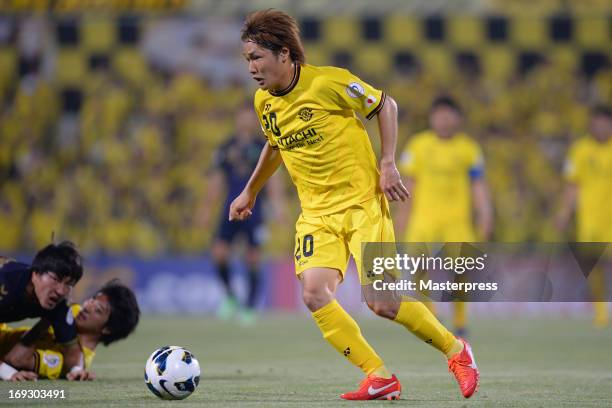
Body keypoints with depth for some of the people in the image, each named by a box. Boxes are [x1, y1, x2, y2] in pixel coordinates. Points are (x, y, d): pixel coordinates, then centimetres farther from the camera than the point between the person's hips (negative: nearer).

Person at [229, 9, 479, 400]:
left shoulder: (329, 81, -13)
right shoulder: (264, 102, 5)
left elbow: (385, 105, -1)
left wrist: (388, 163, -8)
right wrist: (250, 192, 31)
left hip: (363, 202, -5)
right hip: (317, 213, 5)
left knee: (381, 301, -14)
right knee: (314, 294, -19)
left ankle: (456, 350, 12)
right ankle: (380, 377, -8)